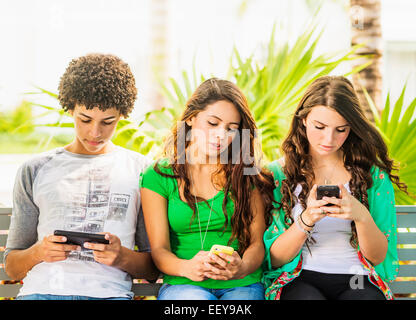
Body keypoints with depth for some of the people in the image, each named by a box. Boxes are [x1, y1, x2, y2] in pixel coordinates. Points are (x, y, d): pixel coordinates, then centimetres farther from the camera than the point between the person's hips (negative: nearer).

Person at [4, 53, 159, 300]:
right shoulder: (35, 171, 19)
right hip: (42, 289, 1)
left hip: (109, 291, -1)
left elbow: (154, 269, 15)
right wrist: (38, 252, -3)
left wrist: (123, 257, -6)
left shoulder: (142, 170, 16)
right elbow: (12, 267, 19)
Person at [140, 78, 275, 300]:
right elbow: (159, 250, -1)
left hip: (242, 284, 1)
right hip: (182, 286, -1)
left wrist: (243, 268, -21)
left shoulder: (246, 175, 9)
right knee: (195, 299, -36)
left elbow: (257, 242, 3)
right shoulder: (157, 176, 5)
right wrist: (187, 268, -24)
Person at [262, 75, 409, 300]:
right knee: (309, 298, -35)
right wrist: (306, 220, -17)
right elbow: (275, 258, 2)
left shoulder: (374, 175, 7)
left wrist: (362, 216, -15)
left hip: (357, 282, 2)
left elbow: (378, 257, 6)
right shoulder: (277, 173, 4)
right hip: (299, 281, -1)